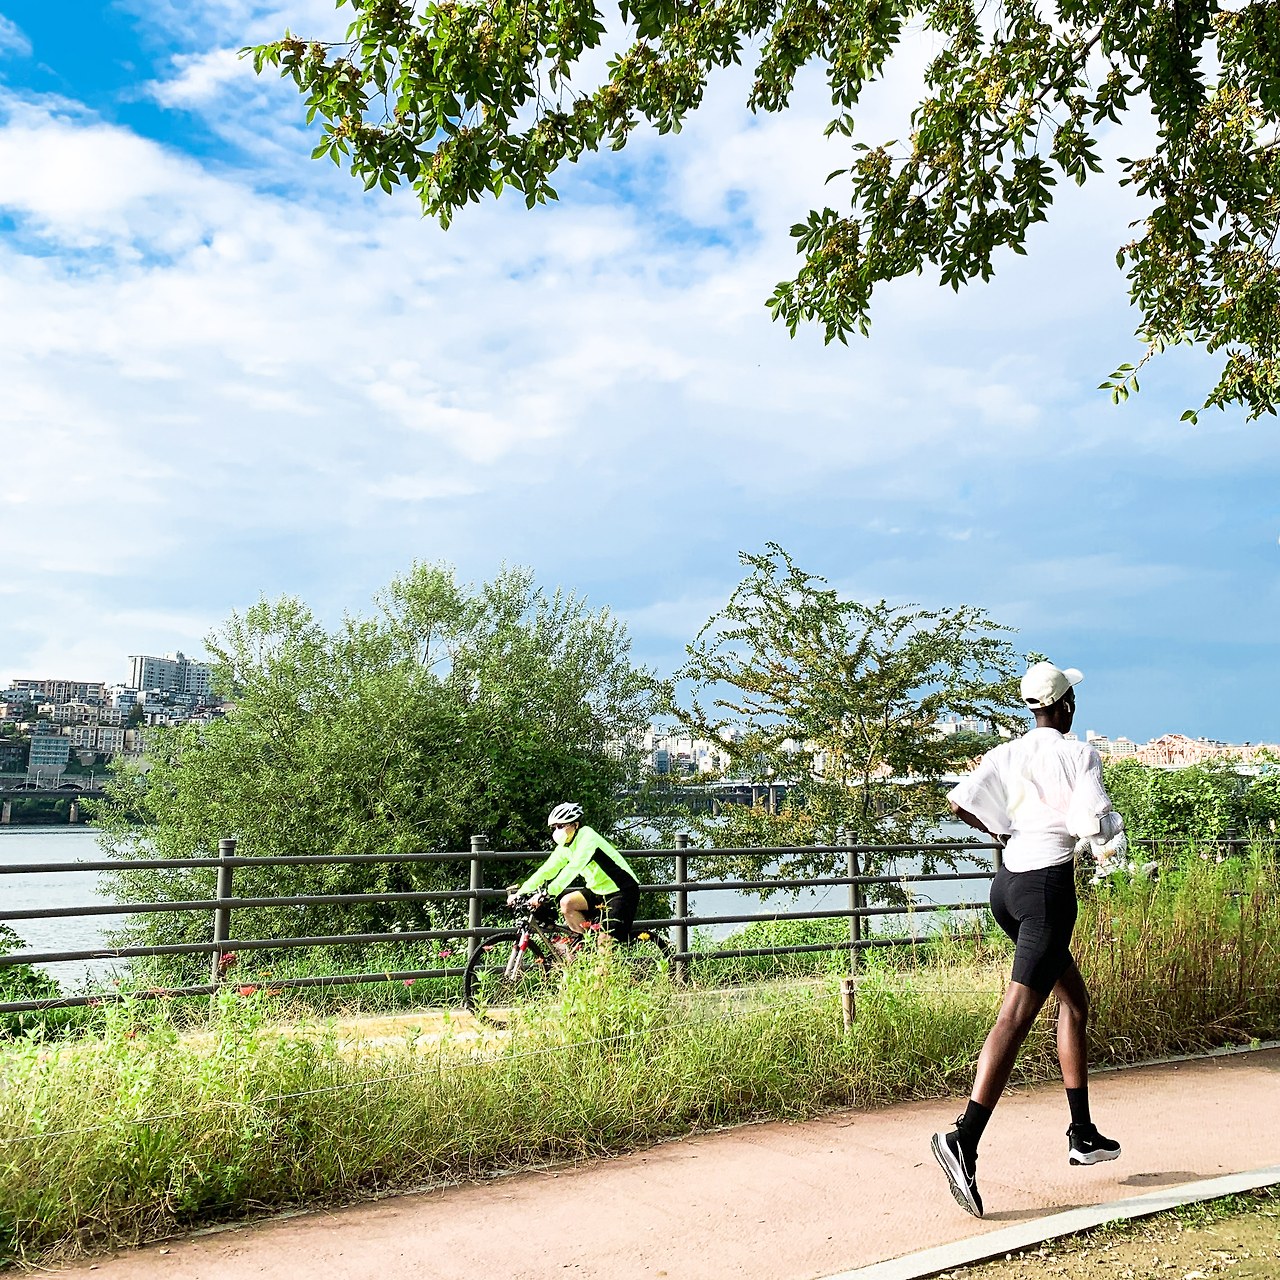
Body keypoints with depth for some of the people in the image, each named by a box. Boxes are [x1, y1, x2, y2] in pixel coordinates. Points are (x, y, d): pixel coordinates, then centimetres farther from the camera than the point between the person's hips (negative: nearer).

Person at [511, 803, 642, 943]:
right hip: (600, 890, 8)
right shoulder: (564, 847, 4)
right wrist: (521, 893, -8)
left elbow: (574, 867, -34)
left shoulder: (587, 837, -21)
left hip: (622, 890, -8)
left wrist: (549, 891, -41)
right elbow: (547, 870, 1)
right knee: (566, 903, -11)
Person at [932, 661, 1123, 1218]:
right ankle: (964, 1140, -22)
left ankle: (1082, 1134, 27)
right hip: (1048, 887, -8)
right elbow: (1094, 826, -15)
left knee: (1075, 1001, 21)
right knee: (1016, 1015, -13)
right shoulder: (1079, 754, -6)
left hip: (1007, 882, 8)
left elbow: (959, 802, 1)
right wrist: (1114, 822, 8)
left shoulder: (1008, 753, 9)